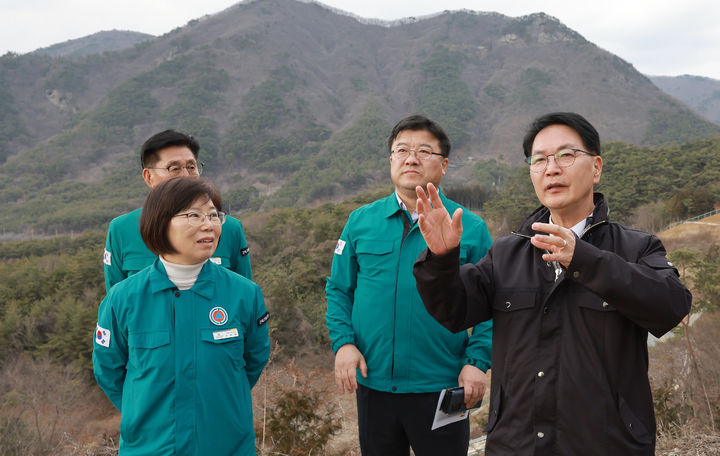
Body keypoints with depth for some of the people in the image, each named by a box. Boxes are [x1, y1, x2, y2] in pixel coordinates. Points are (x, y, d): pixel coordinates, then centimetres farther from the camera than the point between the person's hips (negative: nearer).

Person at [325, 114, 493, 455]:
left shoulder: (471, 228, -3)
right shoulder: (360, 221, 3)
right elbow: (338, 290, 7)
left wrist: (477, 362, -11)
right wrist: (343, 342, -6)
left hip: (442, 389, -2)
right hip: (372, 384, 2)